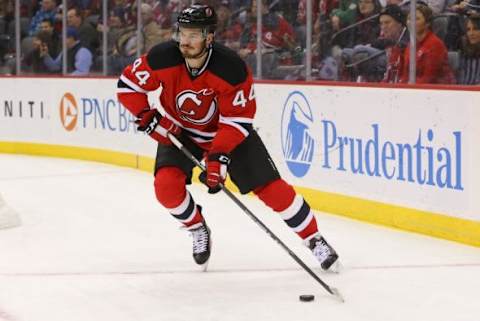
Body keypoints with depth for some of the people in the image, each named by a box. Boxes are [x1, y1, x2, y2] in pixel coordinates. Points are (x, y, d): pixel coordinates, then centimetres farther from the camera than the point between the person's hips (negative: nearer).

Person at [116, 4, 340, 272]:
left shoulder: (232, 68, -31)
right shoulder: (163, 59, -25)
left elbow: (237, 120, -24)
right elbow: (128, 84, -10)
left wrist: (219, 157, -33)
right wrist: (149, 119, -20)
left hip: (230, 132, -2)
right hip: (179, 131, 2)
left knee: (271, 188, -8)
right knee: (166, 185, -21)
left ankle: (315, 240, 8)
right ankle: (198, 229, 9)